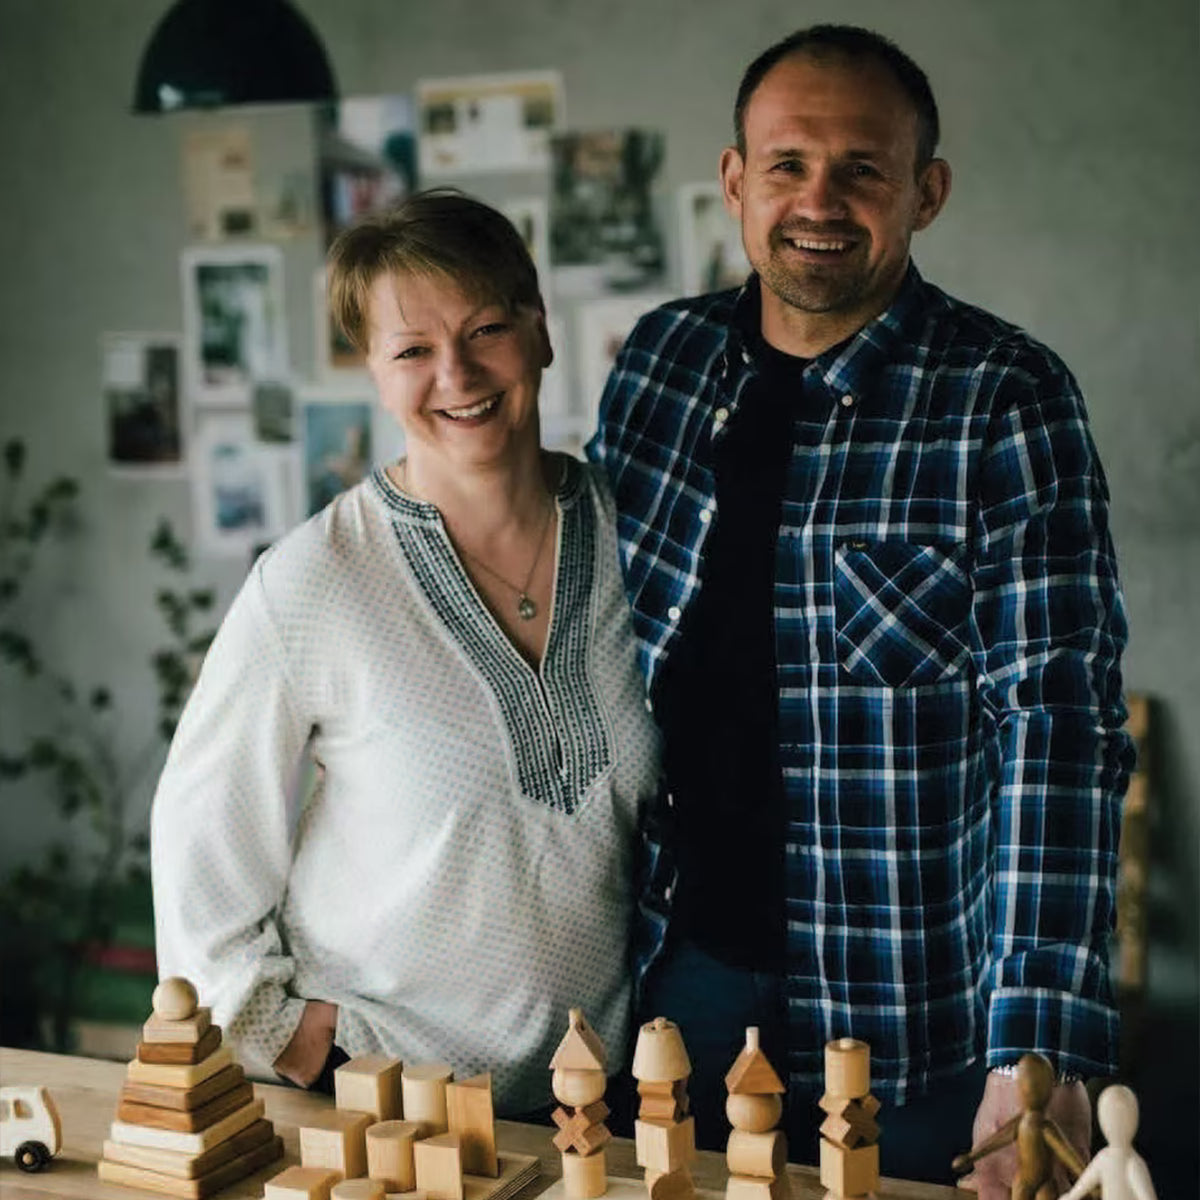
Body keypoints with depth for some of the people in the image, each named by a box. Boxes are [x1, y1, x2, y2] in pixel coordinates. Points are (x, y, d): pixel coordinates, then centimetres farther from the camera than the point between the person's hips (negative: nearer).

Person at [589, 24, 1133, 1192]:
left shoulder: (1005, 403, -14)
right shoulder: (657, 359, 0)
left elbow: (1056, 721, -19)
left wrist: (1039, 1048, -26)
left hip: (905, 999, -4)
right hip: (682, 954, 4)